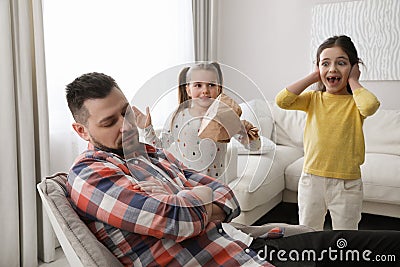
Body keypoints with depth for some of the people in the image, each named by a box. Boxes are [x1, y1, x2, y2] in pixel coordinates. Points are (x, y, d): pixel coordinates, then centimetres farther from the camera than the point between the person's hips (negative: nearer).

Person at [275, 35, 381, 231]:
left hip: (347, 183, -2)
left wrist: (352, 81, -10)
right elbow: (282, 100, -14)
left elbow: (370, 106, -28)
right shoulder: (313, 99, 3)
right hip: (312, 178, 2)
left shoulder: (355, 102, -4)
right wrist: (312, 77, -6)